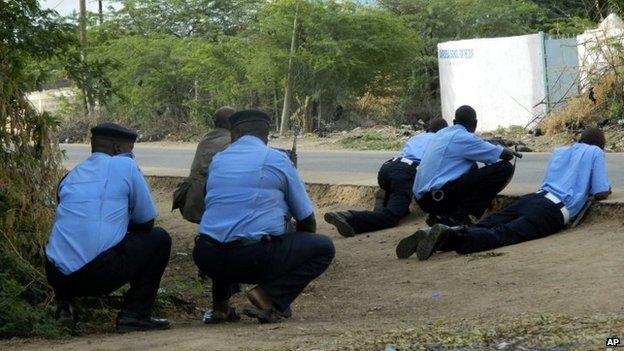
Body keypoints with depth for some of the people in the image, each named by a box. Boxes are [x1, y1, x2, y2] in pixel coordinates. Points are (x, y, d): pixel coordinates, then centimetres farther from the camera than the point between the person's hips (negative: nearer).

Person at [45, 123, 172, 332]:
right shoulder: (125, 166, 3)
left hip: (57, 277, 6)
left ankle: (65, 305, 15)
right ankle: (135, 314, 7)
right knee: (159, 239, 14)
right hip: (100, 274, -6)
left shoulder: (70, 176, 19)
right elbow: (147, 221, 10)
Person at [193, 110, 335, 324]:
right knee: (323, 248, 11)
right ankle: (268, 296, -6)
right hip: (255, 258, -5)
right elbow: (306, 220, 12)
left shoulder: (217, 160, 16)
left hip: (207, 258, 5)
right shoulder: (277, 160, 4)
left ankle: (220, 305, 19)